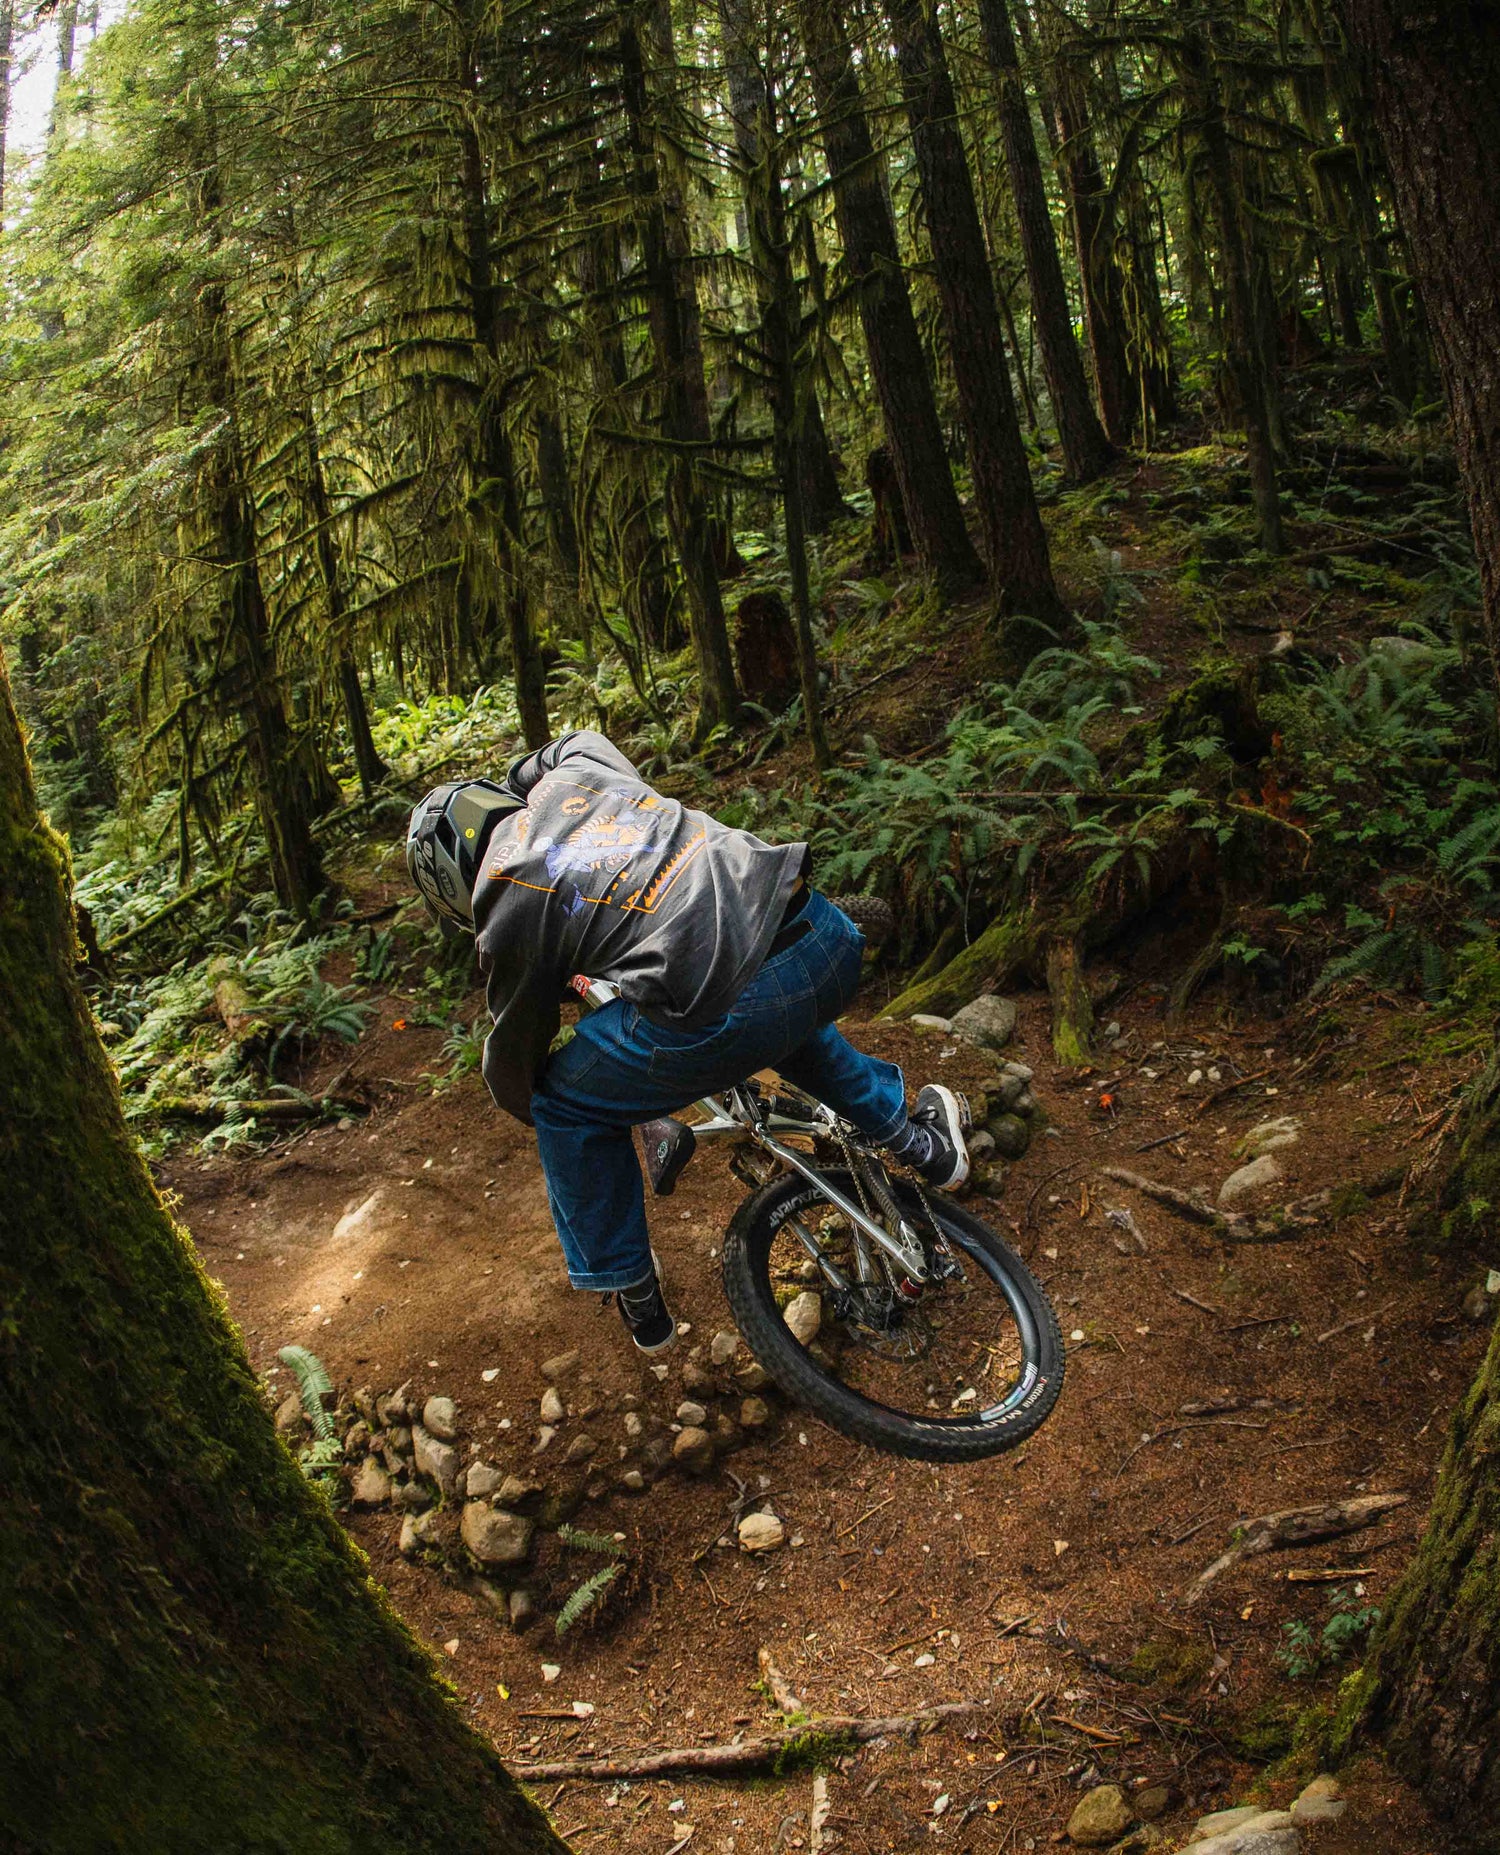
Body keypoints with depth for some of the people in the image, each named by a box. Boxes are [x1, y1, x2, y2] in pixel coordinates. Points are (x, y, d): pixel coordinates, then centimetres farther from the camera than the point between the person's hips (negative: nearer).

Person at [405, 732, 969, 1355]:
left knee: (565, 1108, 20)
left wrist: (533, 1109, 43)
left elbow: (513, 1061, 20)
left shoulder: (509, 910, 7)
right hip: (831, 943, 7)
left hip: (726, 1016, -6)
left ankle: (636, 1302, 31)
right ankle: (917, 1139, 44)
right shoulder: (578, 767, 19)